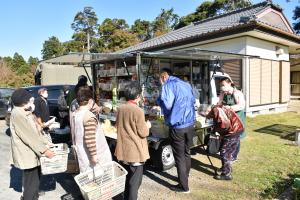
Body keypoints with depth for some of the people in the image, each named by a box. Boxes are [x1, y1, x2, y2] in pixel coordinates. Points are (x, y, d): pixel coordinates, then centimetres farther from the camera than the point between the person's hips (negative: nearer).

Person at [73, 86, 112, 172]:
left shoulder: (75, 114, 2)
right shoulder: (89, 117, -25)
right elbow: (89, 139, -27)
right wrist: (94, 155, -20)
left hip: (81, 154, 8)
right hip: (90, 156, -8)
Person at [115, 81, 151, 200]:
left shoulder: (120, 109, 0)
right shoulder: (138, 111, -21)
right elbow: (143, 133, -17)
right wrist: (147, 126, 2)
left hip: (123, 150, 7)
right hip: (135, 152, -7)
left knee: (128, 178, 24)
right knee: (135, 181, 10)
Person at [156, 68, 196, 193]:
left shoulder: (168, 85, -9)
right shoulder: (186, 84, 13)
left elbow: (166, 105, -18)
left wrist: (159, 100, 1)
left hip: (177, 126, -7)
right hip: (191, 124, 7)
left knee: (179, 156, 5)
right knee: (187, 153, 20)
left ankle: (184, 186, 16)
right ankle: (185, 177, 37)